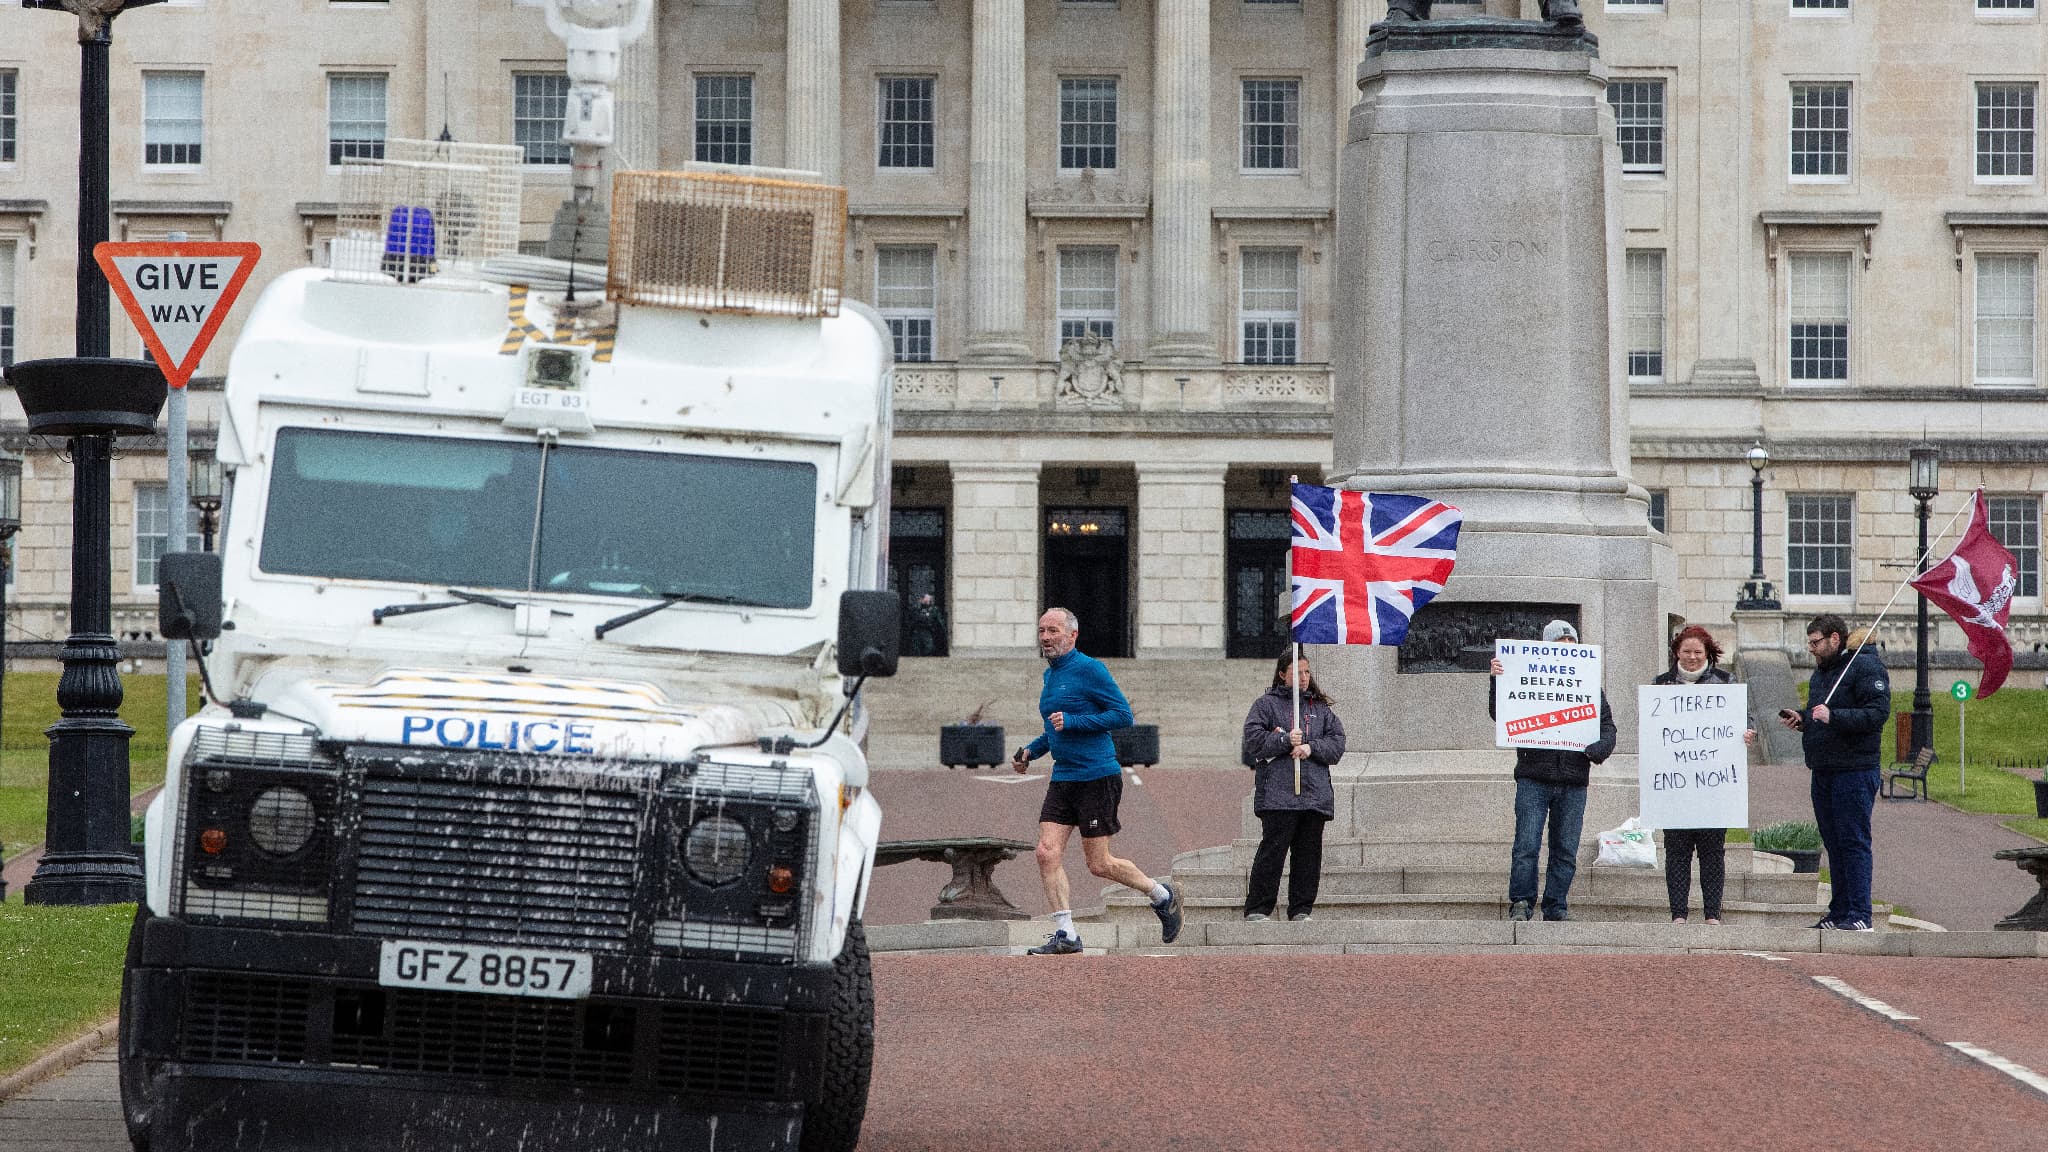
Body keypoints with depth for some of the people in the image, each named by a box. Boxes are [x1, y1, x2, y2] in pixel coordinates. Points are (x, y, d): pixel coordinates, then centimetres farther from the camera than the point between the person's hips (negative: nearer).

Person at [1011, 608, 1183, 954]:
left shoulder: (1089, 669, -11)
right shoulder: (1050, 675, 15)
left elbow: (1123, 715, -15)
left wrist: (1072, 721, -20)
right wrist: (1031, 751, 14)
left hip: (1097, 778, -8)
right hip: (1062, 779, 8)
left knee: (1099, 864, -1)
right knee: (1048, 853, -6)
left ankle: (1162, 895, 21)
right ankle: (1065, 935, -2)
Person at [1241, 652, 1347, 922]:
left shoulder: (1321, 708, 19)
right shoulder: (1266, 704, 8)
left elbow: (1337, 742, 11)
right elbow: (1253, 739, -2)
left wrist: (1311, 747, -6)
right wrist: (1284, 741, -14)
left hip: (1315, 793, 4)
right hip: (1277, 794, -4)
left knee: (1309, 852, 3)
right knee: (1273, 849, -10)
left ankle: (1301, 909, 9)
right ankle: (1257, 908, -6)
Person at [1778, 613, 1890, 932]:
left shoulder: (1865, 667, -8)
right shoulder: (1820, 673, 20)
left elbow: (1878, 713, -19)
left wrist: (1833, 716, -25)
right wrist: (1802, 718, 9)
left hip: (1854, 771, -9)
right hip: (1822, 771, 9)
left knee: (1854, 842, -10)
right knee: (1833, 844, 11)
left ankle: (1859, 914, -10)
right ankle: (1839, 913, 16)